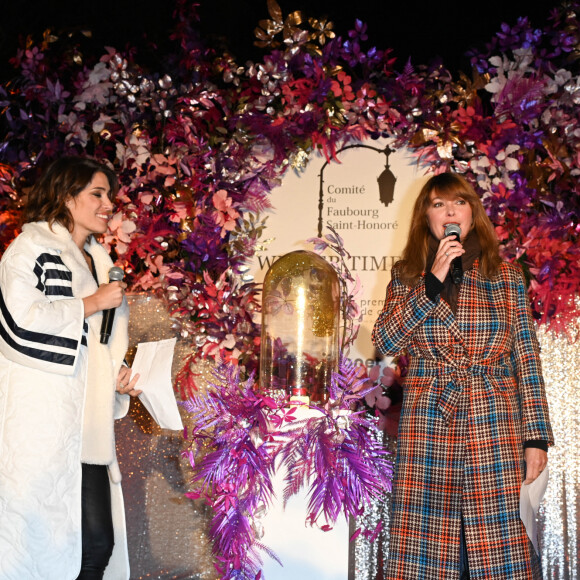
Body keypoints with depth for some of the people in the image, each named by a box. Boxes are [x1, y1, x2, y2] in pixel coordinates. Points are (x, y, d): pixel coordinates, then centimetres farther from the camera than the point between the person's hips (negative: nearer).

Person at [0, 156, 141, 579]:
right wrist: (92, 303, -8)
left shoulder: (99, 262, 24)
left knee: (98, 543, 0)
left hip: (86, 426, 7)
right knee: (39, 539, -8)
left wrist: (119, 375, 13)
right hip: (40, 422, -7)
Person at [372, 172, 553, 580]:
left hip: (494, 426, -1)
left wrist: (537, 436, -1)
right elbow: (385, 341, -3)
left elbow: (527, 359, 5)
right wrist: (433, 282, -10)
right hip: (426, 427, 1)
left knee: (499, 541, -5)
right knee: (425, 543, -1)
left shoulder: (506, 277, 7)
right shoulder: (407, 277, 11)